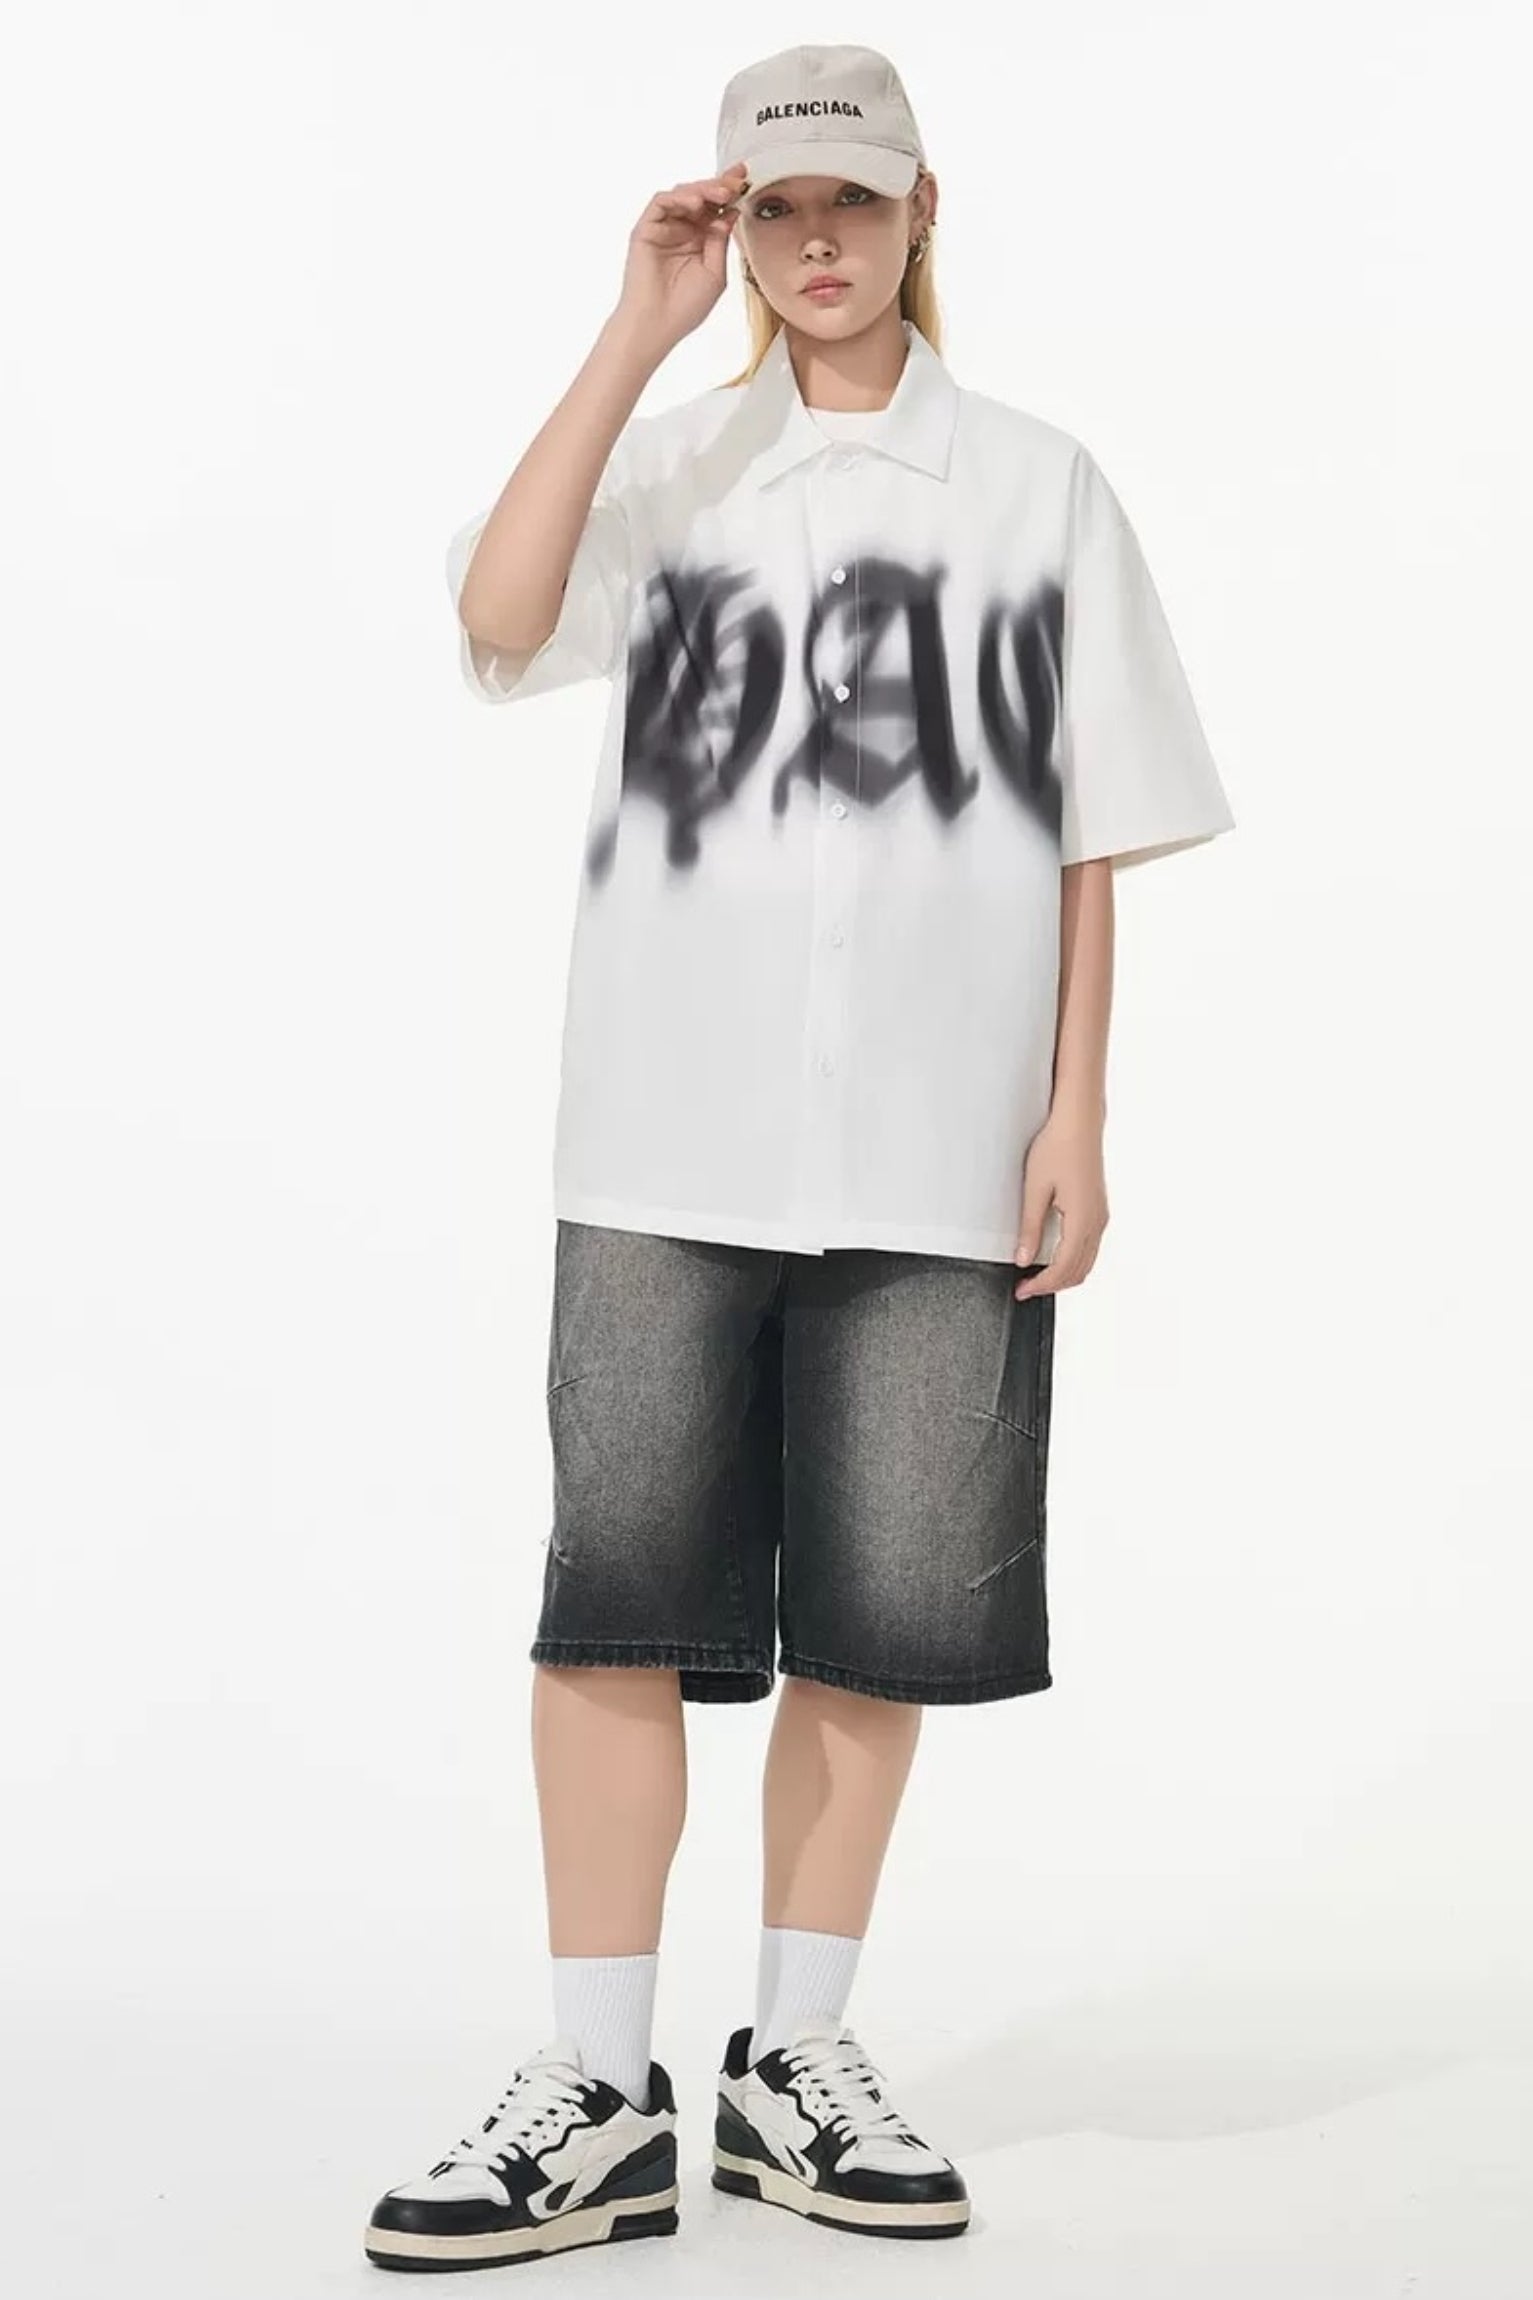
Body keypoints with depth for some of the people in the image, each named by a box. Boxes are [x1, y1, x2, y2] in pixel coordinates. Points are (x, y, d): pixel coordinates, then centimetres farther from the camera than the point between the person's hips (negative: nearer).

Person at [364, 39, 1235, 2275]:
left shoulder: (1040, 484, 9)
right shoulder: (674, 459, 10)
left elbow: (1094, 832, 7)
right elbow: (500, 617, -10)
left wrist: (1076, 1111, -1)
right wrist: (640, 332, -6)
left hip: (938, 1151, 0)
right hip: (666, 1134, 0)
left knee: (879, 1604, 4)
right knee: (622, 1586, -3)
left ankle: (798, 2060, 17)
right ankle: (599, 2095, 4)